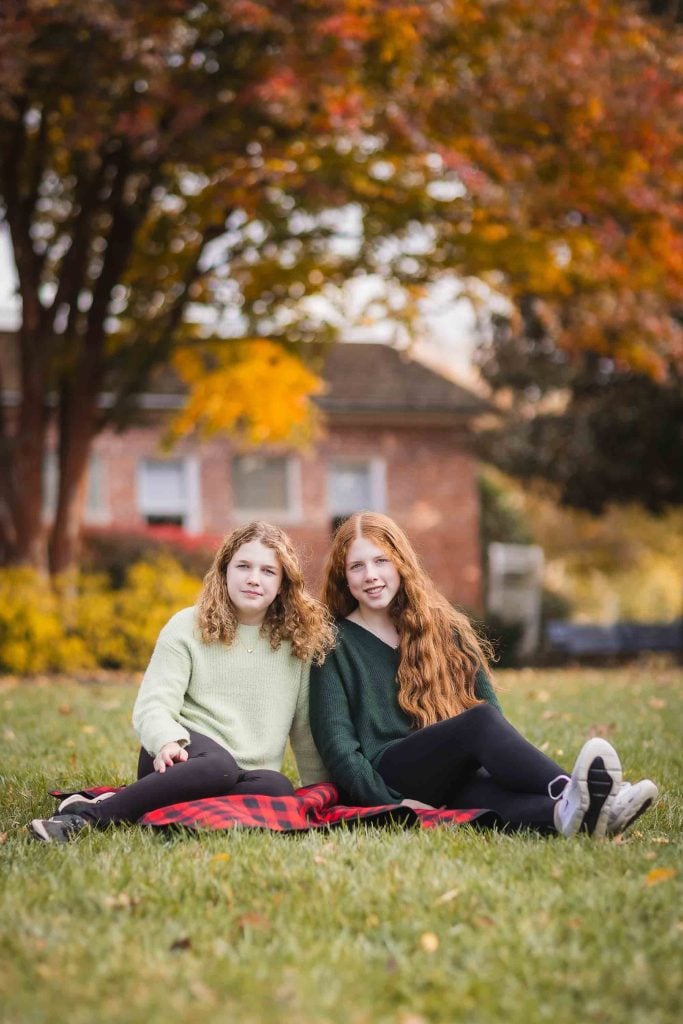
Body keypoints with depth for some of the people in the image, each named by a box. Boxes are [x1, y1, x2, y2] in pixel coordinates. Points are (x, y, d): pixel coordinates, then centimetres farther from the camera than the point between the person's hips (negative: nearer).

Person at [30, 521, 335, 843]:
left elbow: (305, 726, 14)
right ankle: (87, 813, -34)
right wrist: (168, 741, -27)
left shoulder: (299, 639, 8)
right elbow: (153, 706, -6)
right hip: (185, 755, -2)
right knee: (218, 766, -40)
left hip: (242, 779, 2)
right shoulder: (188, 626, 2)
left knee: (277, 789, -36)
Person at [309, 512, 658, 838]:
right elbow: (338, 745, -1)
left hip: (451, 782, 3)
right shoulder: (335, 646, 8)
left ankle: (566, 811, -65)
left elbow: (486, 700, 10)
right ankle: (570, 791, -57)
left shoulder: (443, 627, 18)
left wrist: (511, 763, -10)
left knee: (486, 792, -34)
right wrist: (393, 805, -14)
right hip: (384, 778, -3)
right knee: (480, 722, -31)